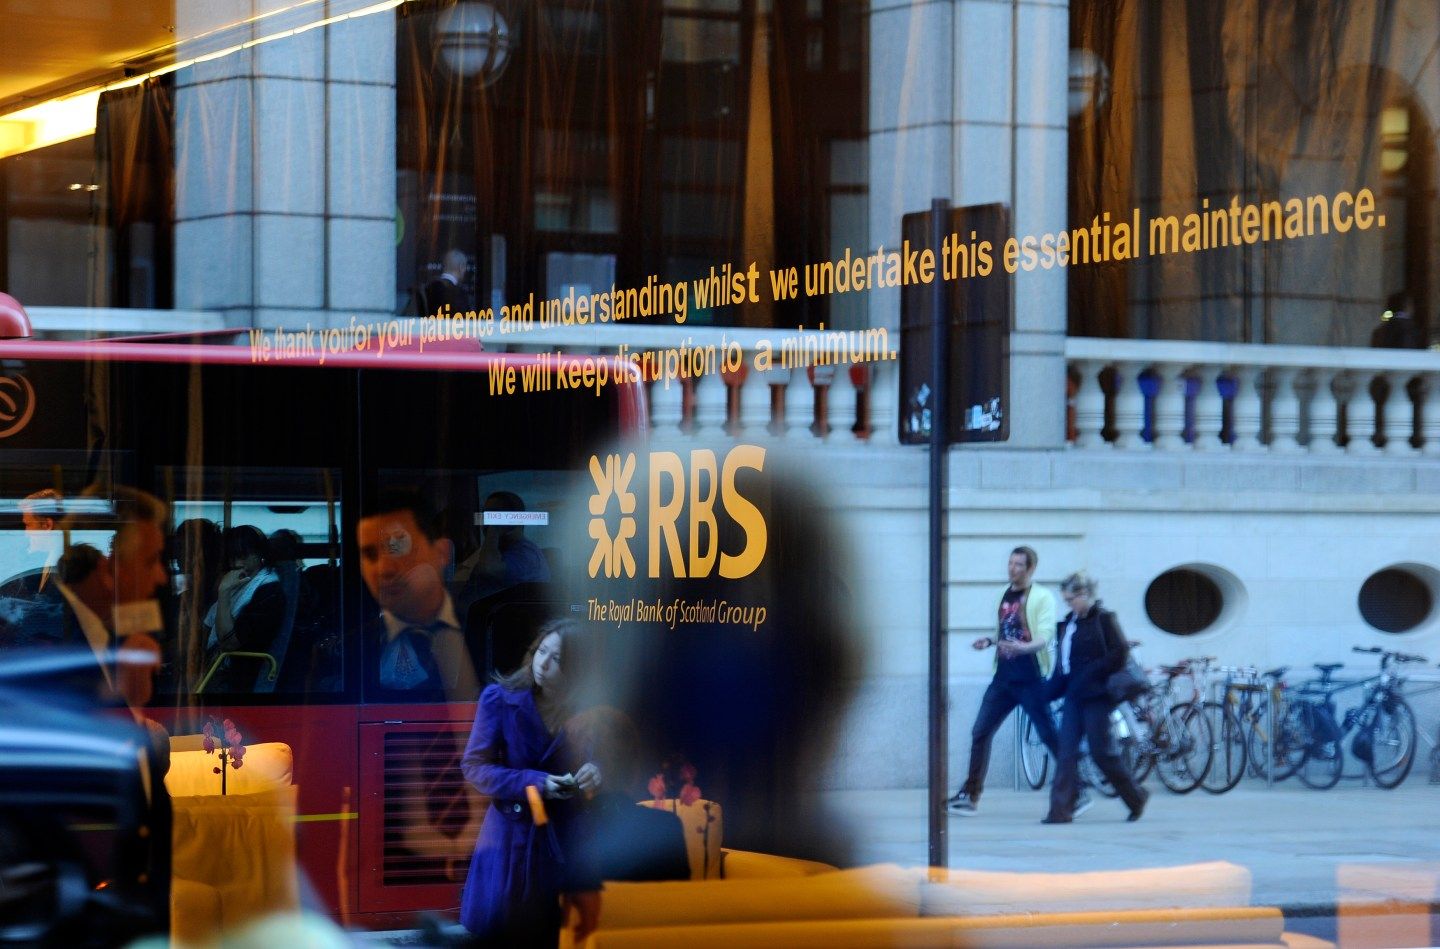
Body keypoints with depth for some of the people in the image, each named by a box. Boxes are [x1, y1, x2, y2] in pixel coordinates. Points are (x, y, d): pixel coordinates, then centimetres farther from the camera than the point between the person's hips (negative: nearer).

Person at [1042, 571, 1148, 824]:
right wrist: (1054, 687, 7)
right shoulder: (1069, 622, 14)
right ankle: (1061, 810, -6)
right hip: (1074, 696, 7)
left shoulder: (1103, 618, -7)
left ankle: (1136, 796, 17)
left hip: (1096, 696, -7)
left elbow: (1120, 652, -14)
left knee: (1101, 751, -3)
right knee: (1066, 751, -3)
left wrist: (1090, 675, -17)